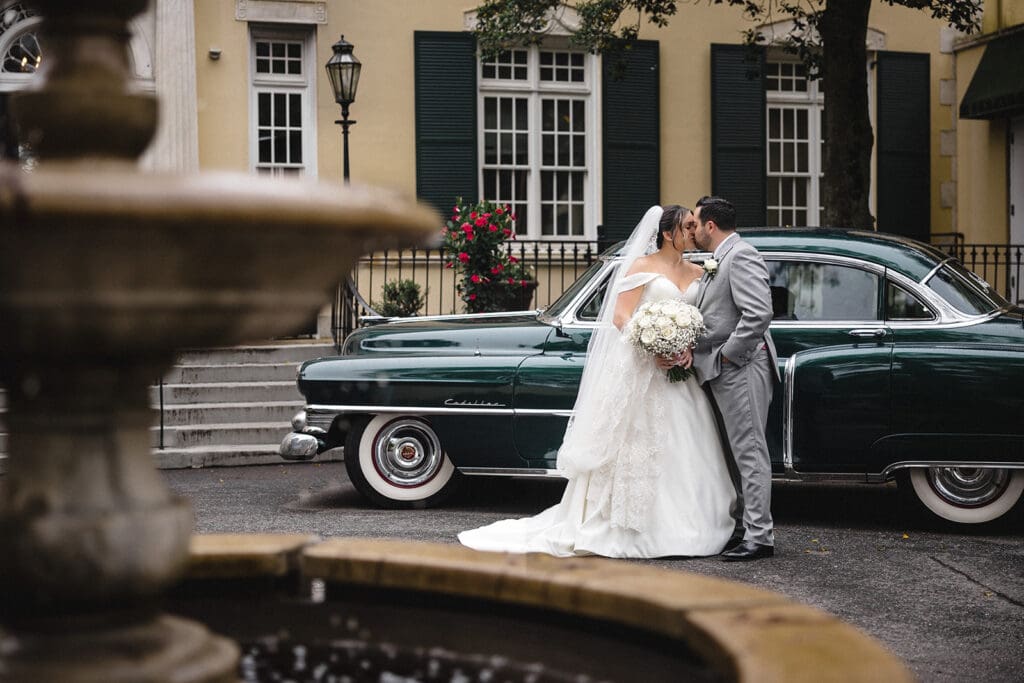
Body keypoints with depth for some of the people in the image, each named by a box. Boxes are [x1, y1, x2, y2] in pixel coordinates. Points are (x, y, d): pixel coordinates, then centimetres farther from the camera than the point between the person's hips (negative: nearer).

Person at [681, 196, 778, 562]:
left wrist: (728, 354, -18)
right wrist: (692, 347, 0)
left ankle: (759, 537, -6)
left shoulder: (741, 256, -13)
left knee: (749, 451, -8)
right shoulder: (716, 263, 19)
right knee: (737, 452, 14)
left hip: (740, 368, -11)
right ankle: (743, 528, 22)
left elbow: (759, 313, -24)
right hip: (722, 371, 11)